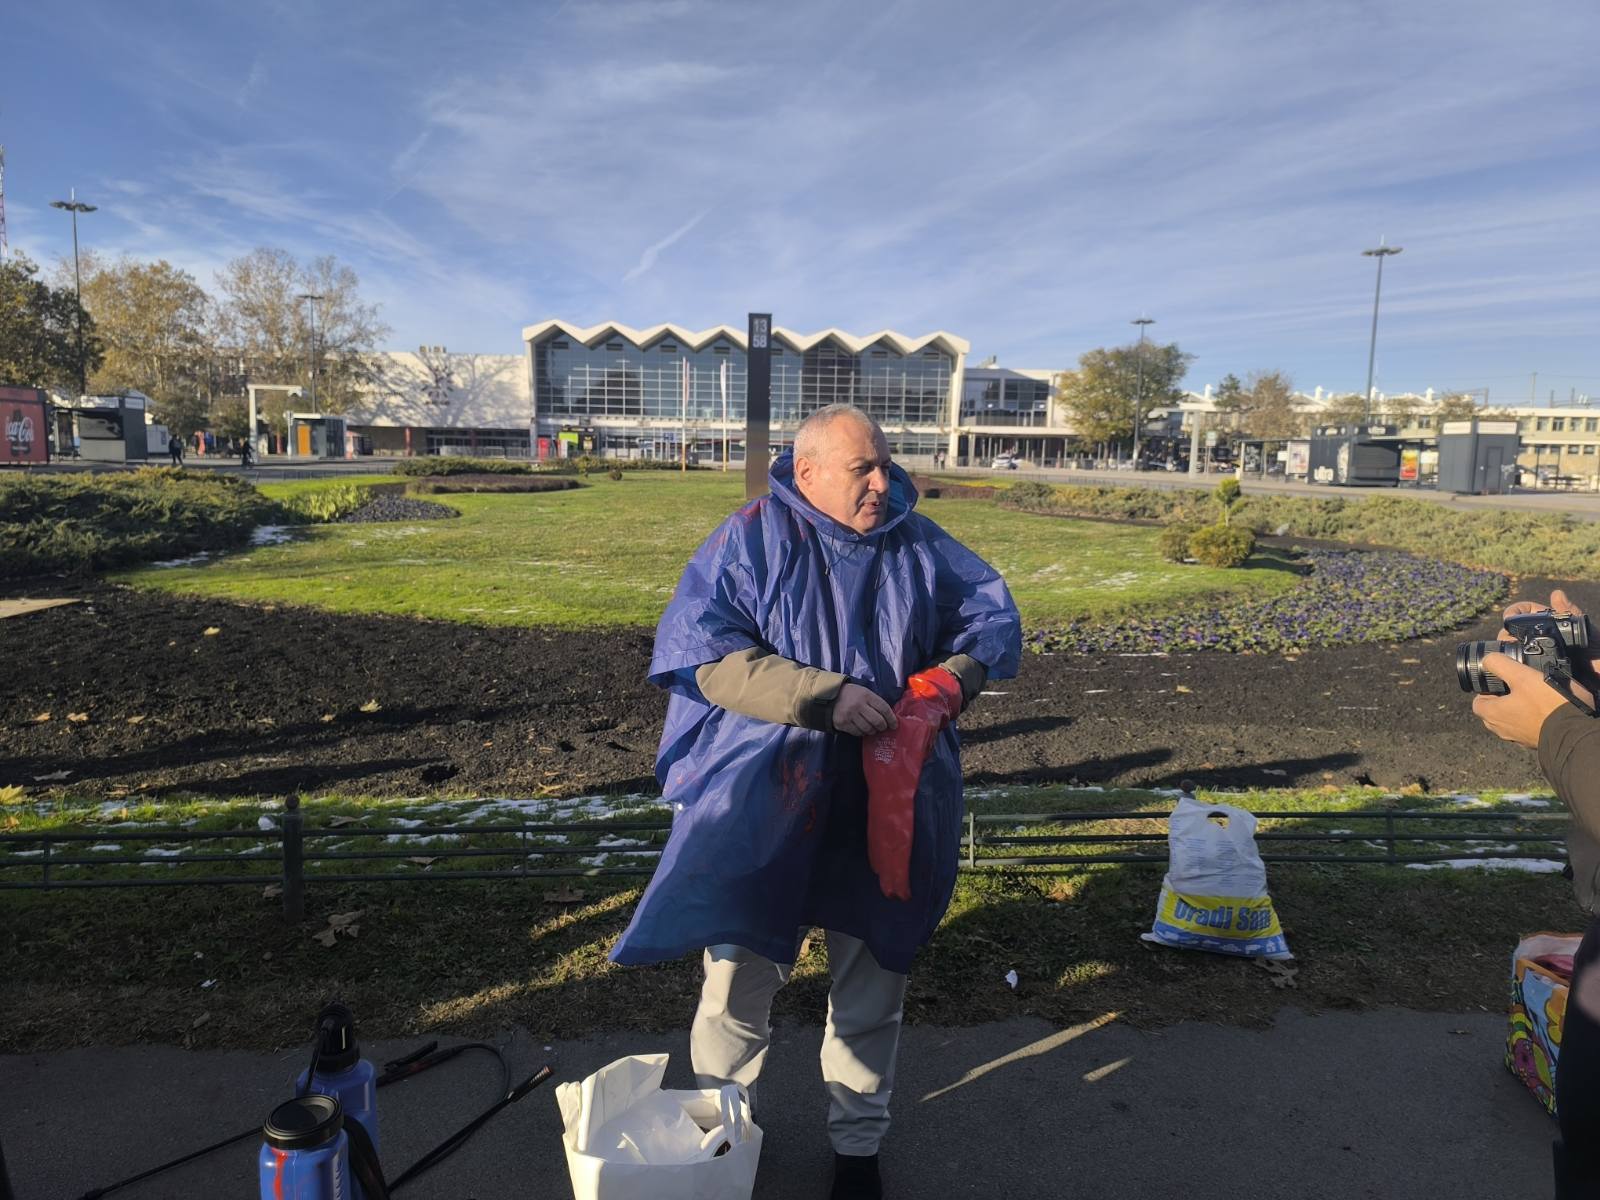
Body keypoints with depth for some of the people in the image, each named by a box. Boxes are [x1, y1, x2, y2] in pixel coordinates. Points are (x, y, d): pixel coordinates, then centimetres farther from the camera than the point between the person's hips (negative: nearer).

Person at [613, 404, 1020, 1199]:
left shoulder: (919, 544, 2)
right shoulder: (751, 539, -8)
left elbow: (996, 617, 8)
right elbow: (704, 655, -17)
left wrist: (954, 676, -14)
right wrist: (825, 696, -25)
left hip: (885, 807, 3)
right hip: (762, 805, -3)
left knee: (872, 984, 18)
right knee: (740, 980, 10)